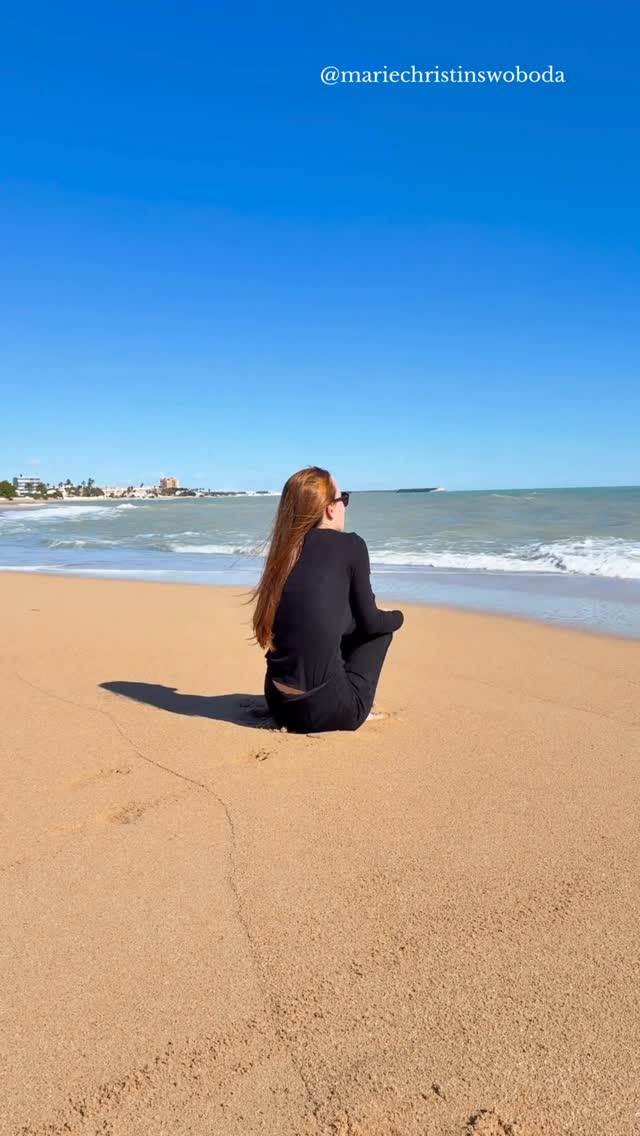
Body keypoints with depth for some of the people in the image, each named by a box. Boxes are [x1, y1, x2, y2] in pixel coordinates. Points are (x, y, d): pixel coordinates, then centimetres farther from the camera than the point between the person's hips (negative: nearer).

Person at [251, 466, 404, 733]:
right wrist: (398, 616, 25)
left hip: (280, 705, 6)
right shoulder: (350, 544, -5)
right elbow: (370, 623, 3)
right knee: (380, 628, 20)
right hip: (327, 709, -5)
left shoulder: (285, 550, 10)